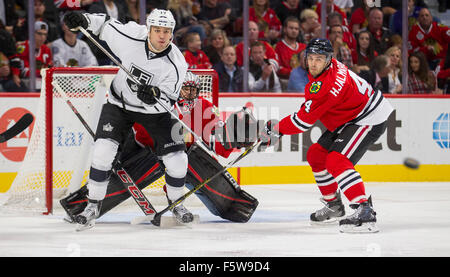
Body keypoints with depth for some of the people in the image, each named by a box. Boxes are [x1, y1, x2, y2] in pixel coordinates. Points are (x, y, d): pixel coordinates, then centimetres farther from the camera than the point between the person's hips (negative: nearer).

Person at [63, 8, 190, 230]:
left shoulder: (176, 64, -24)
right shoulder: (132, 36, -21)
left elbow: (167, 102, -22)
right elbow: (106, 25, -4)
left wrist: (154, 97, -43)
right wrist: (83, 20, -20)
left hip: (154, 109, 0)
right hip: (119, 104, 0)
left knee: (177, 159, -7)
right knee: (103, 150, -18)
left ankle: (176, 203, 21)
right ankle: (93, 206, -4)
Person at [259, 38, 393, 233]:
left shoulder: (325, 84, -30)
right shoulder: (331, 66, 0)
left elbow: (304, 120, -25)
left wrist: (277, 129, -14)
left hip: (369, 121, -11)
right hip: (348, 119, 11)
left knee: (336, 161, -26)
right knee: (316, 155, 14)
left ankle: (365, 212, -33)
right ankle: (334, 206, 28)